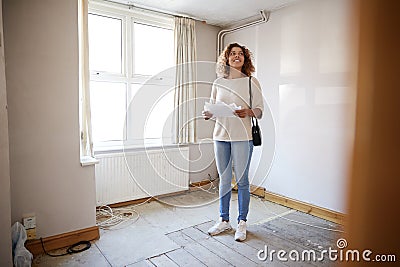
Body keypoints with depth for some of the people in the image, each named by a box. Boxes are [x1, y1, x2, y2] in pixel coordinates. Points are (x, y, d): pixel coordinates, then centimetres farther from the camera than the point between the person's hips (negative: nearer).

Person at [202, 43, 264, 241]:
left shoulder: (251, 82, 3)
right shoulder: (218, 83, 11)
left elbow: (259, 110, 0)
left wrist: (248, 112, -21)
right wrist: (208, 114, -7)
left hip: (242, 137, -3)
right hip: (221, 135, 3)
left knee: (242, 181, 3)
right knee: (224, 180, 11)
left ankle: (242, 222, 21)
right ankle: (224, 220, 26)